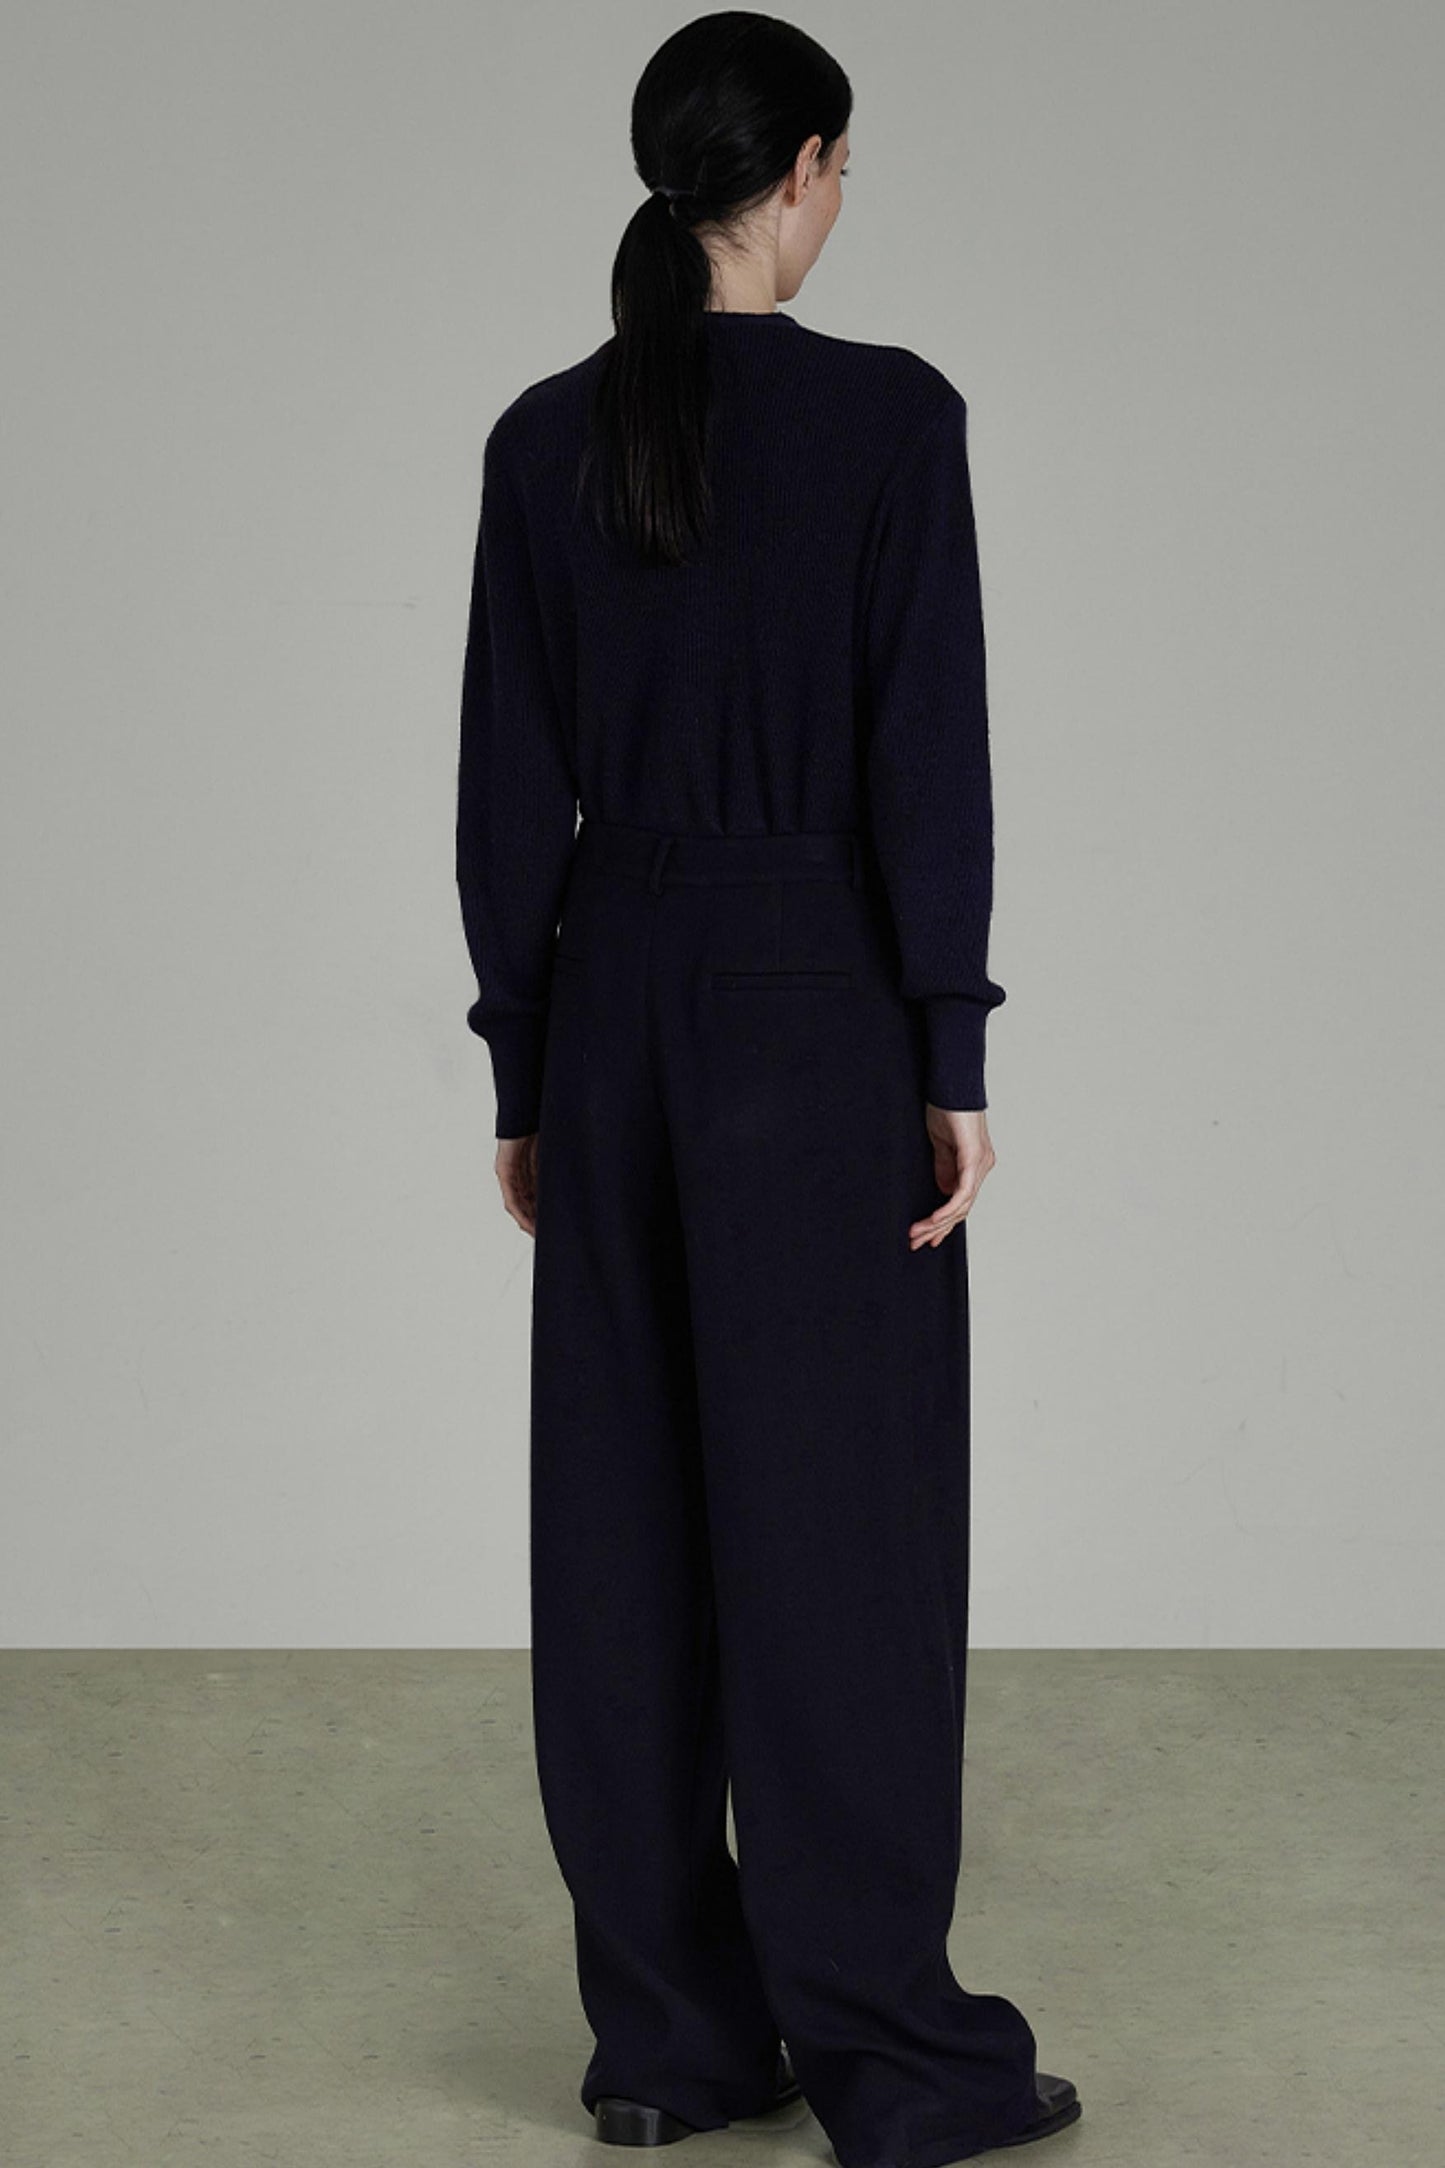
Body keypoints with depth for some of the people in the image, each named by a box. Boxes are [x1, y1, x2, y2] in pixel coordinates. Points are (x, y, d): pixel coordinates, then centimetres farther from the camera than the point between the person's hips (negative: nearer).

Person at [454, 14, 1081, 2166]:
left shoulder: (546, 434, 4)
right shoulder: (891, 411, -10)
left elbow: (509, 778, 6)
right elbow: (929, 752, -13)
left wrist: (524, 1068, 13)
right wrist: (954, 1058, -8)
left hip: (614, 994, 5)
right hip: (816, 995, -5)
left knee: (624, 1518, 9)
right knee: (840, 1514, -1)